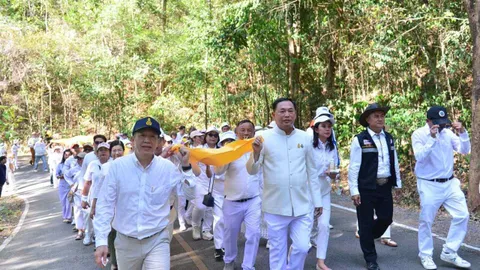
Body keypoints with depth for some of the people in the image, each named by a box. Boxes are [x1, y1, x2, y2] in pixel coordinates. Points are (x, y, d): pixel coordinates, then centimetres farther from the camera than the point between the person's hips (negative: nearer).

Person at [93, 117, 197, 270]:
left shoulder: (168, 167, -5)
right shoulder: (117, 166, -8)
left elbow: (190, 195, -1)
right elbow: (105, 205, -6)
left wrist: (186, 166, -14)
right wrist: (101, 241, -10)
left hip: (157, 241, 0)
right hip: (126, 242, 1)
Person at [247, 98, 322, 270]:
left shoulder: (305, 138, 1)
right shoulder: (265, 137, -6)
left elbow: (312, 172, 8)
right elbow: (252, 171, -5)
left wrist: (317, 201, 10)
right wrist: (256, 153, -24)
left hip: (303, 206, 2)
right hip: (276, 207, -1)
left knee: (302, 248, 5)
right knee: (277, 251, 11)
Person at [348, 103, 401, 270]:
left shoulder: (389, 138, 8)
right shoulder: (359, 140, -10)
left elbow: (394, 162, 13)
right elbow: (353, 167, -11)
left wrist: (397, 183, 12)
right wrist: (354, 191, -13)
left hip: (385, 186, 5)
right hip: (366, 188, -5)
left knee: (386, 218, 11)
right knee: (366, 223, 5)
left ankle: (367, 238, 41)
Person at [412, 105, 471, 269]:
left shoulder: (448, 133, 4)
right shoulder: (419, 134, -10)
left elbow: (465, 151, 3)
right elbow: (419, 157, -21)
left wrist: (463, 133, -11)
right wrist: (432, 138, -29)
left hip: (450, 183, 5)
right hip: (429, 185, -5)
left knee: (462, 215, 2)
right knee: (426, 221, 3)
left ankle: (449, 253, 15)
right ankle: (425, 255, 21)